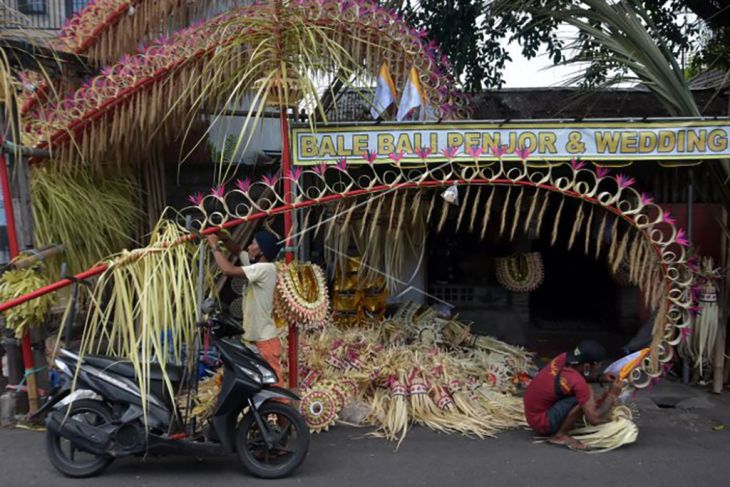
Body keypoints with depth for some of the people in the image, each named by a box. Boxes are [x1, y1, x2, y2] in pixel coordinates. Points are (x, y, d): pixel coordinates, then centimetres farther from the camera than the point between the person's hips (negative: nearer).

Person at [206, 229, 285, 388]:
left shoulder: (265, 269, -21)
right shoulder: (257, 264, 6)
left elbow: (228, 270, -27)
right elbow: (237, 251, 21)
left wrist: (215, 246, -15)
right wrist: (224, 238, 2)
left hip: (265, 341, -9)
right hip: (254, 339, 9)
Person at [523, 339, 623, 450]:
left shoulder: (564, 357, -7)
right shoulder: (577, 382, -29)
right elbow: (595, 419, -24)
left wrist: (600, 378, 6)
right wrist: (612, 395, -12)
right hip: (541, 423, -9)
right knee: (587, 393, -22)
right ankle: (560, 435, -9)